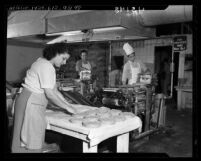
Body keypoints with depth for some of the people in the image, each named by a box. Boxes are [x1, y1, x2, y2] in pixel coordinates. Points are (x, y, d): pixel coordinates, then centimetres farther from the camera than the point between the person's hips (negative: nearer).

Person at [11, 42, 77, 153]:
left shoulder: (46, 64, 13)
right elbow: (50, 94, -21)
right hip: (30, 103, -10)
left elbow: (54, 90, 14)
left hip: (34, 104, 10)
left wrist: (67, 104, 9)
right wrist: (67, 107, -10)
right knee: (32, 146, 0)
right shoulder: (46, 66, -18)